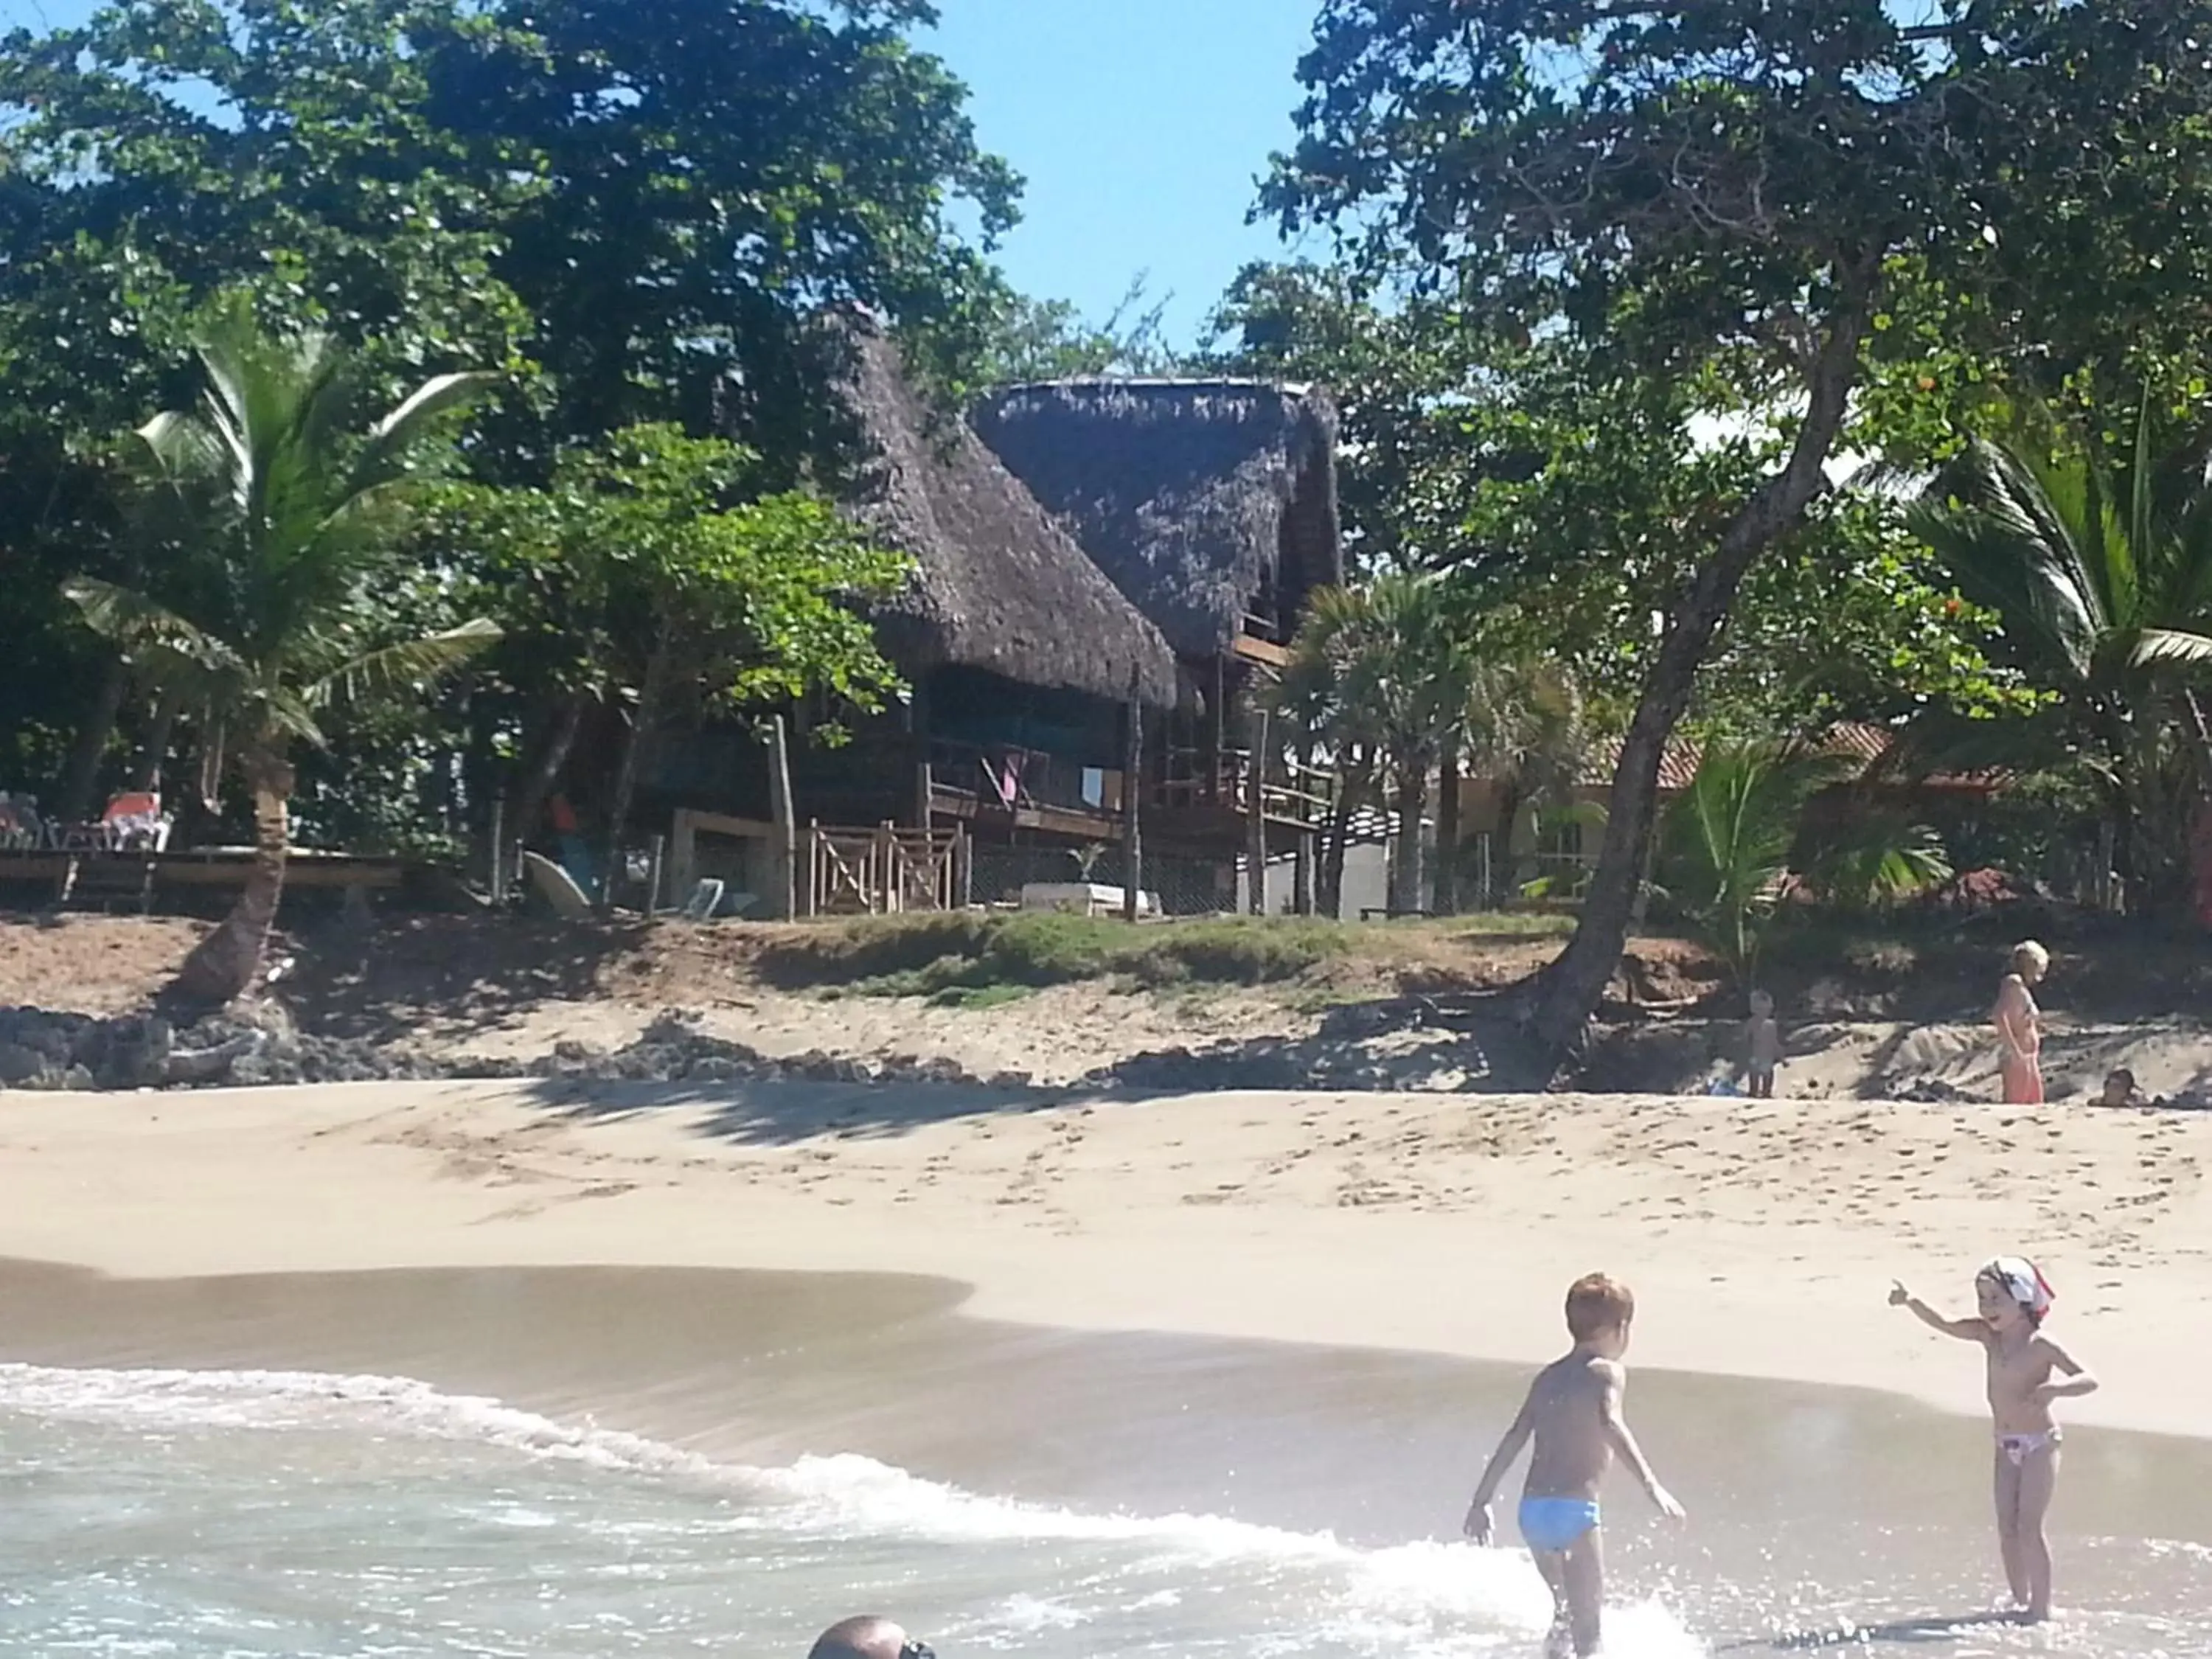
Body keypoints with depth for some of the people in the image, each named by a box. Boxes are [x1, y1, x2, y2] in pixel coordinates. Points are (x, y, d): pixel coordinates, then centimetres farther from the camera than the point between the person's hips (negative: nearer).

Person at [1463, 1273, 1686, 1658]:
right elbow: (1610, 1424, -22)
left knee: (1568, 1609, 26)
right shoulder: (1607, 1372, -2)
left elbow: (1514, 1439, 15)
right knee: (1588, 1622, -4)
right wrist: (1650, 1482, -30)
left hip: (1531, 1511, 7)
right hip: (1573, 1511, -7)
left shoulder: (1548, 1377, 17)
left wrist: (1481, 1502, 19)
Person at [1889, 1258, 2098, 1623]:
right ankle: (2020, 1602, 15)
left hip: (2039, 1444, -6)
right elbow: (1943, 1324, -6)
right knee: (2006, 1528, 5)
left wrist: (2055, 1389, -38)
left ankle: (2041, 1608, -4)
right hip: (2007, 1446, 6)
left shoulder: (2041, 1346, -17)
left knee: (2029, 1526, -10)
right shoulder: (1989, 1335, 0)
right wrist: (1912, 1302, -22)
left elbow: (2088, 1380, -20)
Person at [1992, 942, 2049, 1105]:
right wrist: (2014, 1049, -26)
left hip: (2029, 1059, 10)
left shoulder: (2024, 987, 19)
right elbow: (1999, 1015, -23)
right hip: (2017, 1060, -10)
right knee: (2015, 1108, -11)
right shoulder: (2014, 982, -8)